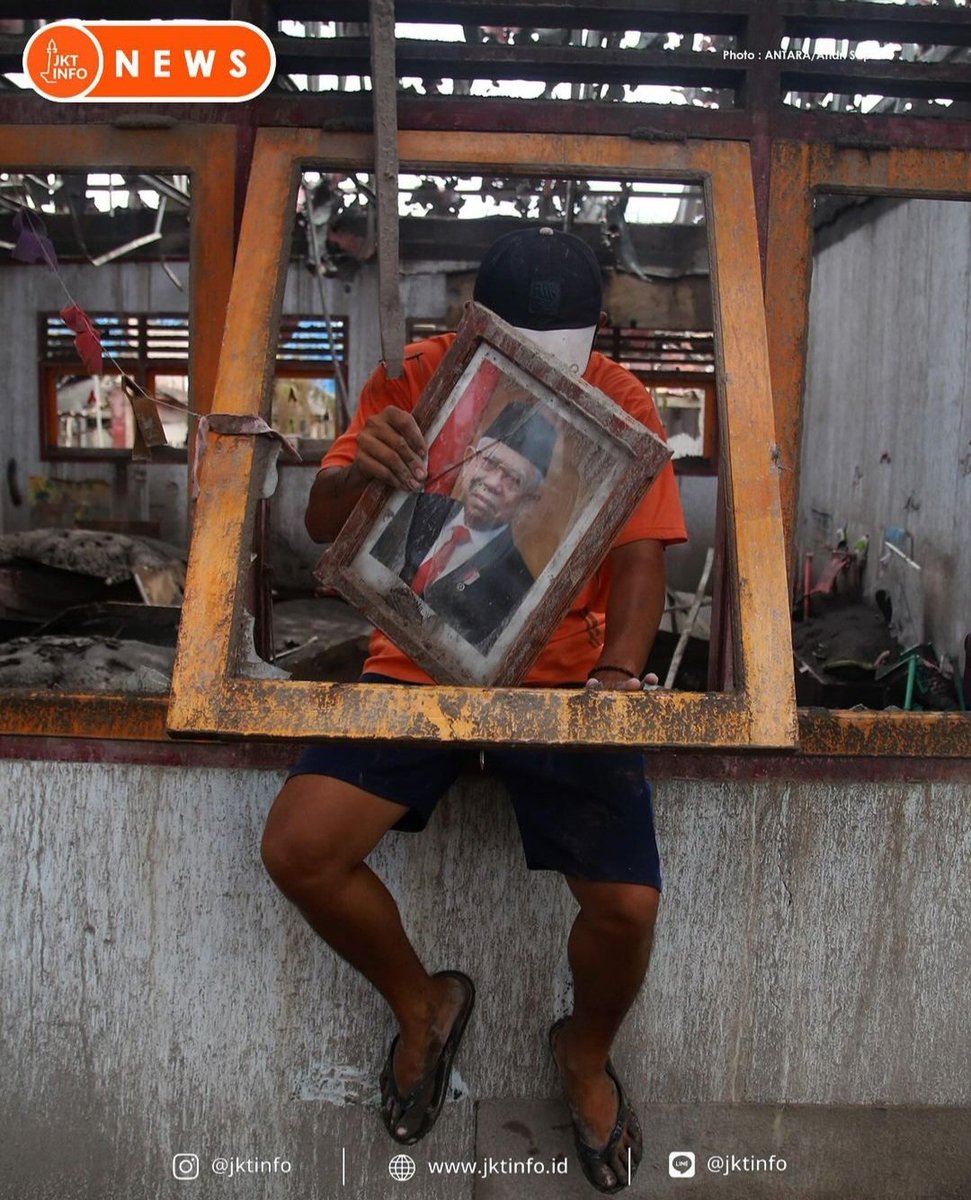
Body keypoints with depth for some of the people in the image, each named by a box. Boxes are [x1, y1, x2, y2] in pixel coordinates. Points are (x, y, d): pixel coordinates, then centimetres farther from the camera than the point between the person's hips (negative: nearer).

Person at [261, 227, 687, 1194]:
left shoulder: (621, 404, -2)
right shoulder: (415, 377, -2)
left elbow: (640, 557, -6)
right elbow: (323, 526, -5)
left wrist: (618, 672, -26)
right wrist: (358, 473, -30)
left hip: (565, 678, 0)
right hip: (420, 664, 1)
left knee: (627, 904, -15)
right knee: (296, 850, -16)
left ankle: (586, 1051, 24)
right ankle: (422, 1003, 17)